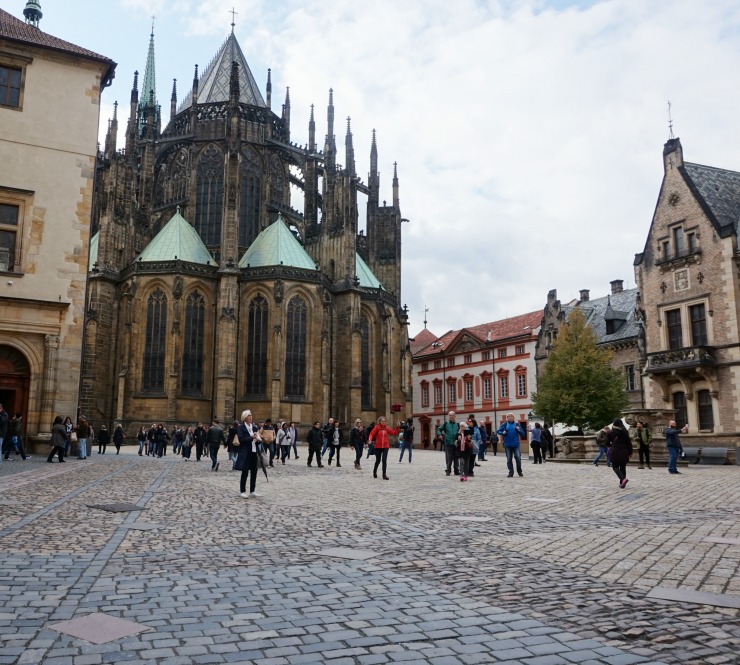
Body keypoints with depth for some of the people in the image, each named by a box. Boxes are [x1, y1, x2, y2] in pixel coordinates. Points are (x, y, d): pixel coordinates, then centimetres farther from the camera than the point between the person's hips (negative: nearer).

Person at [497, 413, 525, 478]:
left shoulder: (517, 424, 6)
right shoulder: (504, 424, 5)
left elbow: (522, 434, 7)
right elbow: (498, 431, 8)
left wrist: (519, 430, -12)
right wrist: (502, 433, -11)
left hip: (516, 444, -1)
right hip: (507, 445, 1)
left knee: (518, 458, -8)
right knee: (509, 459, 4)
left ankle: (519, 472, 10)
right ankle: (511, 473, 13)